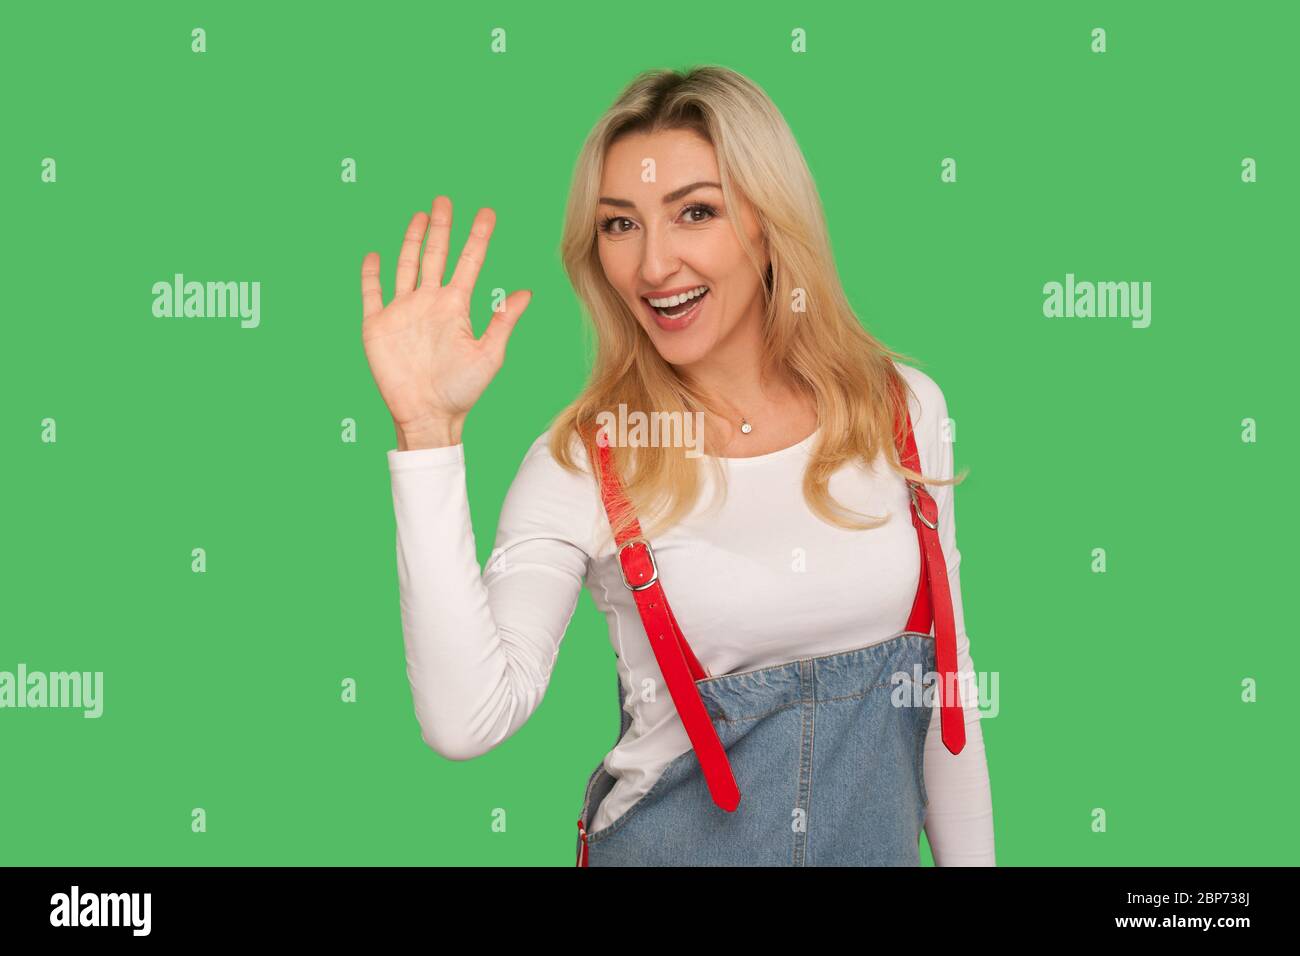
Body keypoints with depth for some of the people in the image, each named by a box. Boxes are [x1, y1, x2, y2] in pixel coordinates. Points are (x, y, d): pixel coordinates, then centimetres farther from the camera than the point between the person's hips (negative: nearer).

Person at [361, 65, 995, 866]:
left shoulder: (904, 408, -7)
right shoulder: (585, 460, -15)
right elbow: (467, 722, -28)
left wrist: (972, 856, 5)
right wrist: (428, 427, -30)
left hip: (877, 830, 3)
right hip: (679, 839, -2)